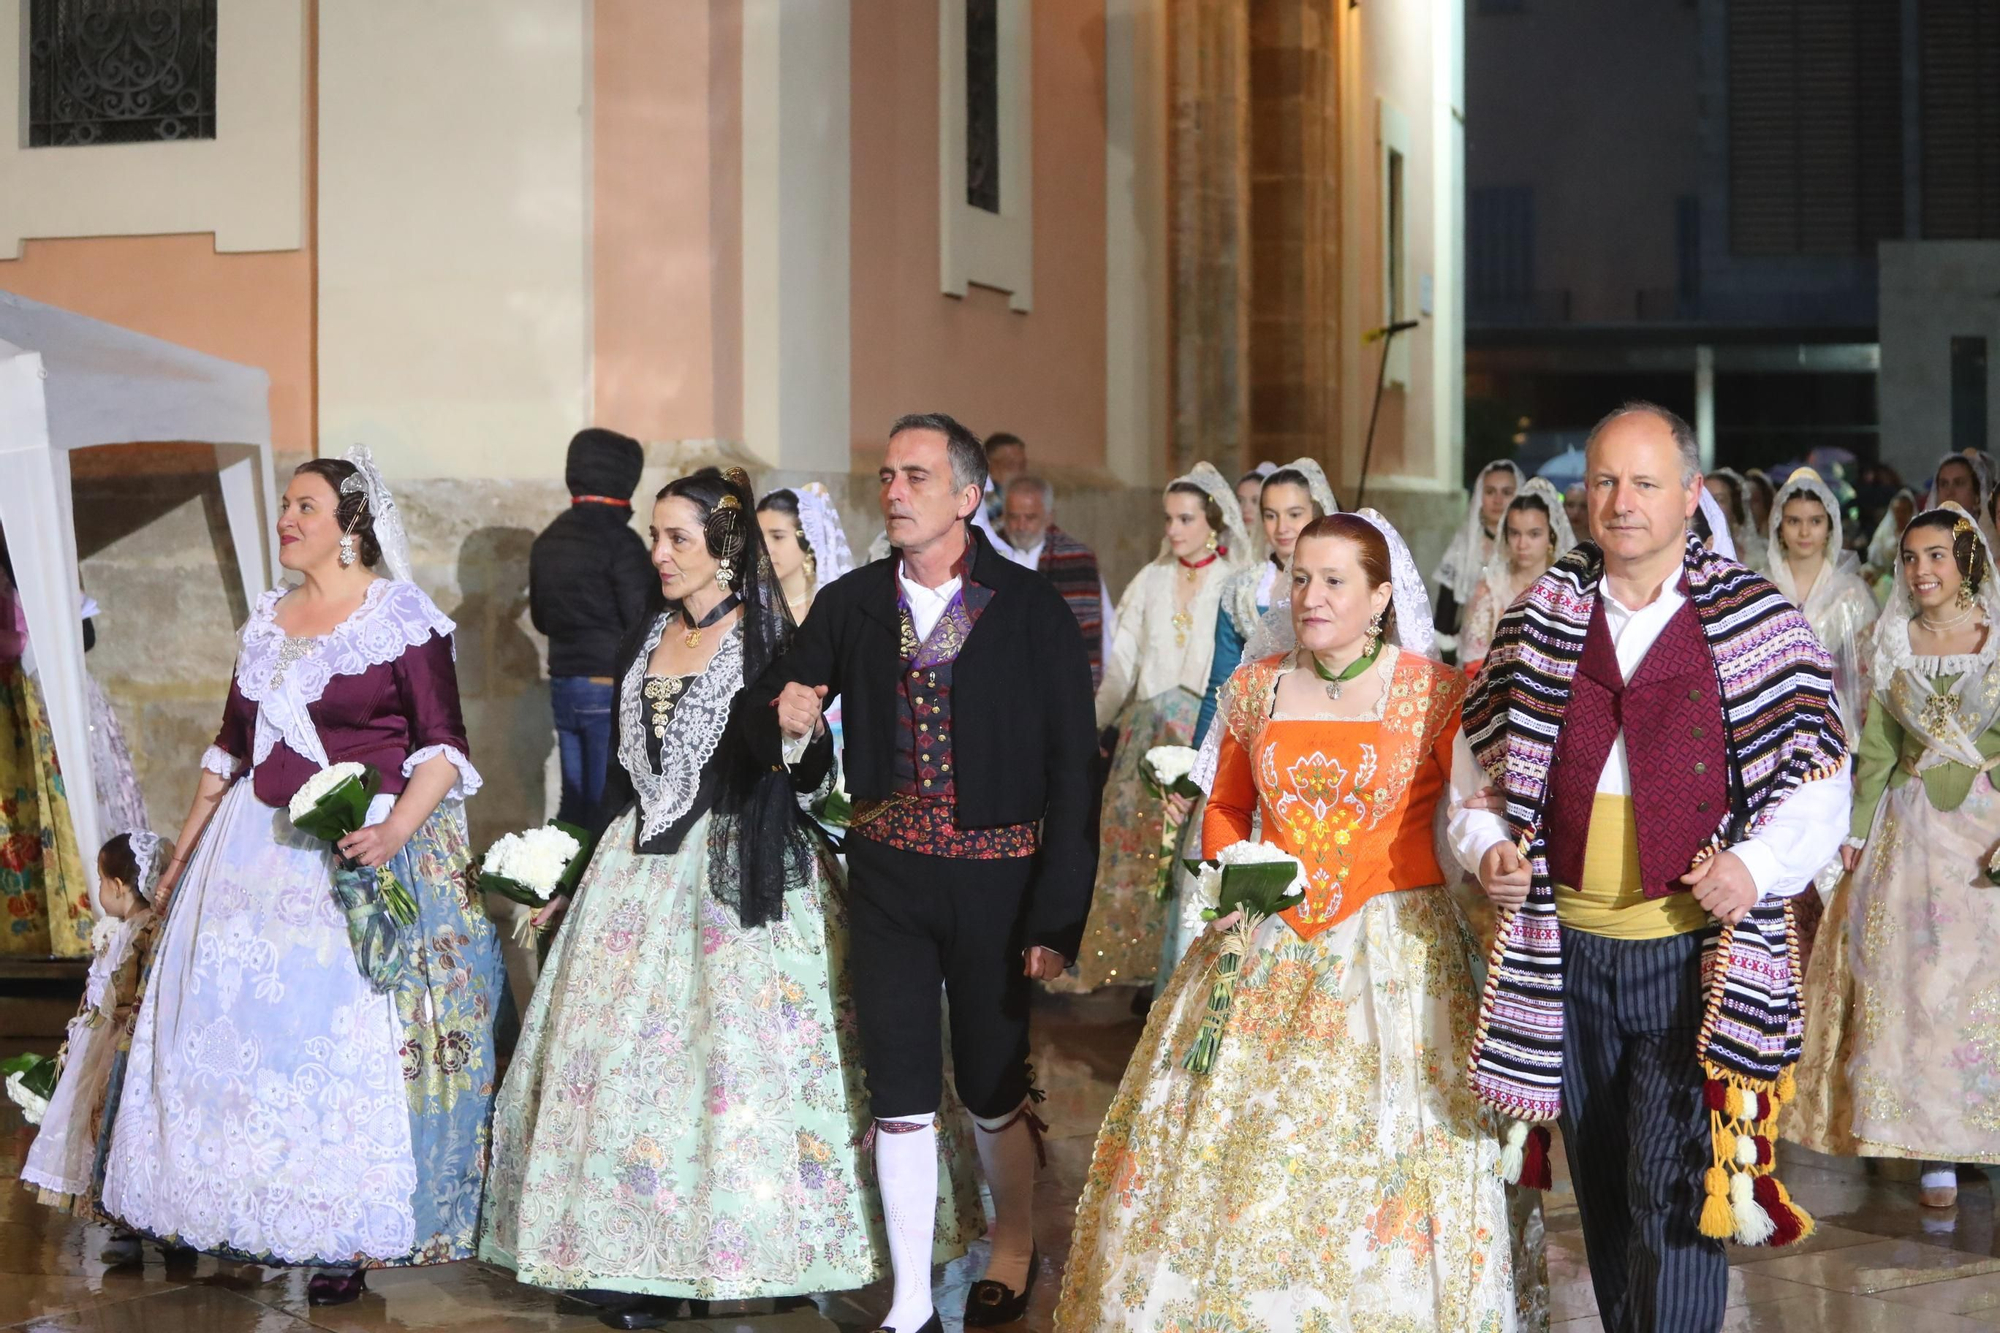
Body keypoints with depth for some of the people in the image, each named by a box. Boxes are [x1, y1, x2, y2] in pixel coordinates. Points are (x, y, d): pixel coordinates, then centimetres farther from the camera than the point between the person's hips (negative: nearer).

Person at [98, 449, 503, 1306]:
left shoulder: (402, 616, -6)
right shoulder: (267, 621, 13)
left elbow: (443, 746, -11)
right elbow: (232, 743, 20)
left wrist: (395, 831, -25)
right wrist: (186, 847, 18)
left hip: (361, 851, -6)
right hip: (257, 845, 7)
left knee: (352, 1033, -7)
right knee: (231, 1016, 5)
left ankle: (350, 1235, 1)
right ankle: (241, 1214, 16)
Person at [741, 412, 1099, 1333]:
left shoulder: (1031, 609, -7)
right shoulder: (850, 605, 4)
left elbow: (1072, 770, -8)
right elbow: (755, 716, 11)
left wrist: (1057, 914, -12)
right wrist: (782, 710, -14)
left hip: (994, 876, -3)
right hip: (886, 876, 3)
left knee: (993, 1086, 10)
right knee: (899, 1093, 6)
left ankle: (1014, 1243, 37)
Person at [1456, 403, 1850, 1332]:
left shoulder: (1757, 622, -2)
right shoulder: (1537, 620, 7)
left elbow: (1816, 782, -1)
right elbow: (1476, 760, 14)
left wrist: (1755, 865, -17)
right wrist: (1484, 845, -5)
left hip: (1695, 953, -4)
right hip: (1567, 951, 4)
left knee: (1673, 1194, -9)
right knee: (1603, 1188, 15)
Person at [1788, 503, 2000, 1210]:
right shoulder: (1894, 642, 6)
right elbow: (1877, 746, 9)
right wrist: (1857, 828, 2)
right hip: (1913, 826, 3)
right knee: (1912, 981, 0)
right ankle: (1934, 1149, 7)